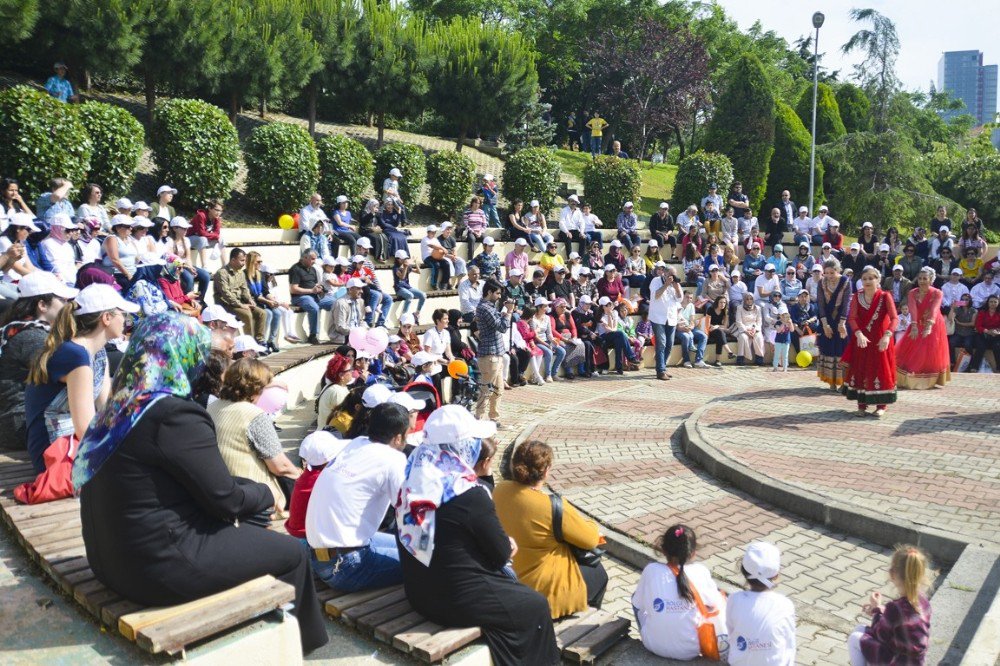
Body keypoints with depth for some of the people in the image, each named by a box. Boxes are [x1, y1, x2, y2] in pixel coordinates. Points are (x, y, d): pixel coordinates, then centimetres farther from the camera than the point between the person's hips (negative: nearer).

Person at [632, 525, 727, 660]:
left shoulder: (651, 570, -14)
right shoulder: (700, 572, -15)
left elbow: (638, 604, 1)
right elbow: (715, 604, 1)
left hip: (654, 646, 0)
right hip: (691, 650, 0)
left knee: (636, 597, 24)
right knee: (720, 597, 21)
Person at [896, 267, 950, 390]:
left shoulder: (937, 293, -14)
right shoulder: (912, 293, -8)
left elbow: (934, 310, -31)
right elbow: (913, 310, -24)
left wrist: (929, 326, -47)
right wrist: (914, 326, -41)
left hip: (934, 326, -2)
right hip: (917, 325, 2)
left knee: (931, 354, -1)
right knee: (911, 353, -1)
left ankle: (929, 381, 8)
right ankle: (909, 380, 9)